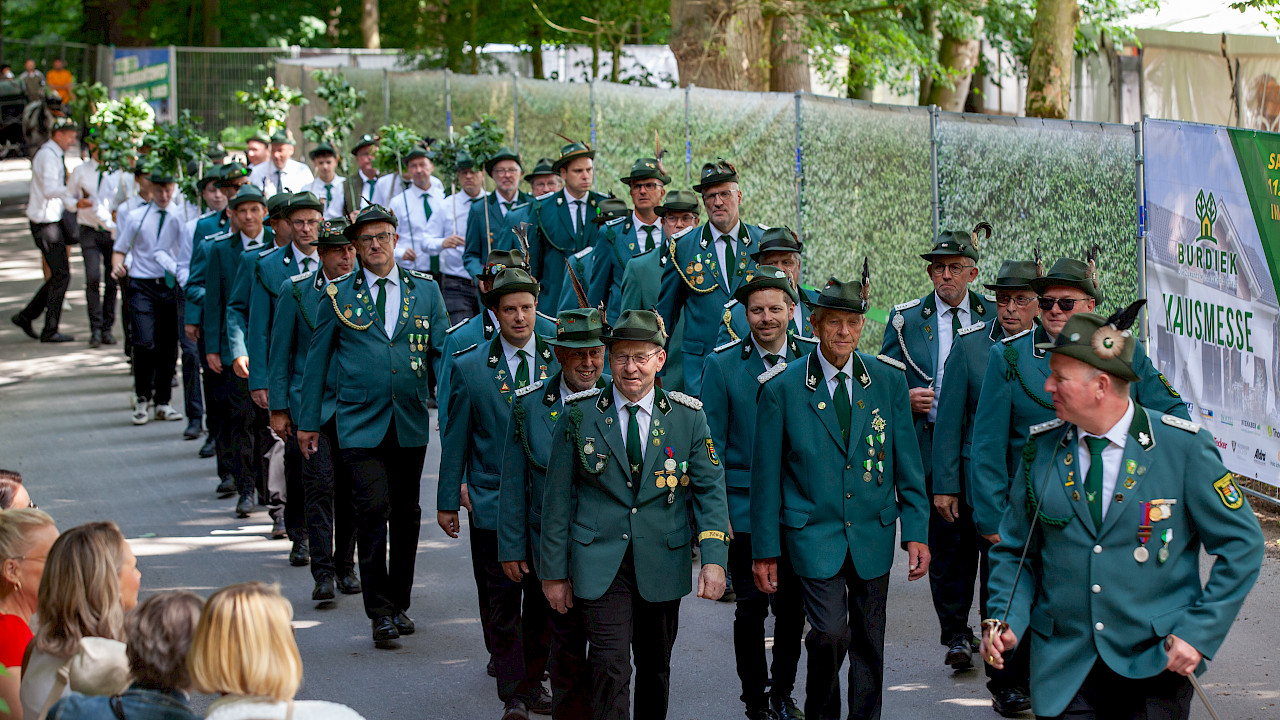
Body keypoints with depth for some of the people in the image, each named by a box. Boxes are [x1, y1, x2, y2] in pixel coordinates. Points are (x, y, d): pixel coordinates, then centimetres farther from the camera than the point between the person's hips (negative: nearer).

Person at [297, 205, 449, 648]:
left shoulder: (425, 290, 8)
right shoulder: (338, 295, 3)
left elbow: (442, 352, 10)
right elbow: (317, 359, 9)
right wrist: (309, 422, 8)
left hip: (411, 422, 3)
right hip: (360, 421, -3)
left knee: (406, 514, 9)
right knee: (373, 508, -13)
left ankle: (400, 604, 22)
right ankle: (380, 612, -8)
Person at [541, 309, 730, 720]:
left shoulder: (688, 417, 2)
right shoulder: (579, 415, 0)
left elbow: (711, 490, 1)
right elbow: (557, 497, 3)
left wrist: (715, 559, -12)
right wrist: (554, 572, 2)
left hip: (663, 564, 2)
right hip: (600, 562, -2)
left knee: (656, 666, 13)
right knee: (610, 667, -13)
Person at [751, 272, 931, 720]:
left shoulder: (889, 381, 3)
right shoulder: (782, 389, -4)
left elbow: (907, 462, 7)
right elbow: (766, 475, 0)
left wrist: (917, 532, 0)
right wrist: (765, 550, -1)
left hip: (873, 532, 3)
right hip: (814, 532, -3)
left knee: (869, 642, 9)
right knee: (830, 633, -16)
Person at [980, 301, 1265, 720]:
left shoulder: (1183, 447, -7)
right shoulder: (1042, 448, 3)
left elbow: (1241, 545, -2)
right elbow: (1014, 550, 12)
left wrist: (1200, 633, -9)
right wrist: (1005, 619, -5)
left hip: (1154, 666, -2)